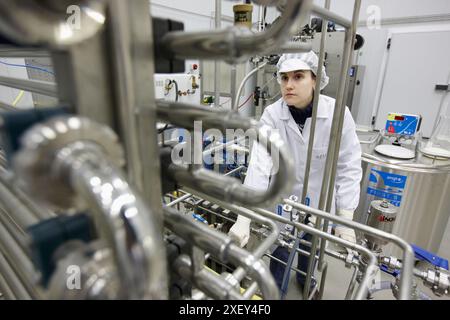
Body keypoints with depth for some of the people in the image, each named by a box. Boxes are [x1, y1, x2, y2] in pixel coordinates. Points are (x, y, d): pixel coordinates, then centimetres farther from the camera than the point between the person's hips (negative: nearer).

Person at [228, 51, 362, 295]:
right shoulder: (272, 114, -20)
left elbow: (349, 167, -14)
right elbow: (259, 164, -30)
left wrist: (346, 219, -15)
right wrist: (243, 218, -38)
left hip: (320, 202, 1)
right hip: (283, 200, 0)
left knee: (311, 248, 24)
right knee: (279, 250, 14)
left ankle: (305, 278, 58)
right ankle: (275, 288, 47)